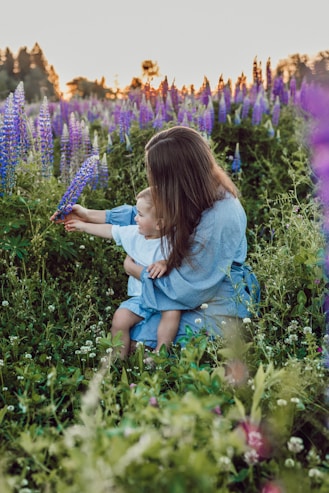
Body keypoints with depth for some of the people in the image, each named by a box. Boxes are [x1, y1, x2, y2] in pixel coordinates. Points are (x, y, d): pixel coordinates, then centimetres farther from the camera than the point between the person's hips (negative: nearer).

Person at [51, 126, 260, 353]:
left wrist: (137, 271, -11)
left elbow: (188, 289, -26)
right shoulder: (201, 194, -9)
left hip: (215, 311, -8)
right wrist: (90, 215, 12)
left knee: (135, 338, -5)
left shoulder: (218, 219, -34)